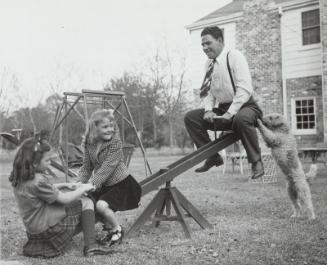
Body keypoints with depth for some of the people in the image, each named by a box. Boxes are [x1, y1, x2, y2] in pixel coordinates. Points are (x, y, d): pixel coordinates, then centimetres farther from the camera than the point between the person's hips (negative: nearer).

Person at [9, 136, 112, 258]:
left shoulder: (20, 178, 2)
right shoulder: (38, 181, -27)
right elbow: (64, 199, -19)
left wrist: (64, 185, 11)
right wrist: (83, 188, -5)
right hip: (47, 228, -9)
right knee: (86, 203, -3)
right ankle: (90, 246, -5)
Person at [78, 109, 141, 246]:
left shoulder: (115, 143, -21)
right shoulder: (89, 143, -2)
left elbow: (106, 169, -26)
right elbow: (86, 168, 4)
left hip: (122, 184, -7)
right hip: (104, 185, 7)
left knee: (101, 205, -26)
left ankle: (117, 229, 3)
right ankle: (109, 227, 19)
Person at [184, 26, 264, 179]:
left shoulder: (234, 56, -11)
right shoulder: (209, 64, 8)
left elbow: (245, 89, -20)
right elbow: (207, 91, 11)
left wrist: (231, 112, -26)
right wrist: (208, 110, -9)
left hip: (244, 106, -6)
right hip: (222, 110, 7)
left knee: (241, 118, -41)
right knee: (191, 117, -7)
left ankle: (256, 162, -20)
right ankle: (212, 157, 0)